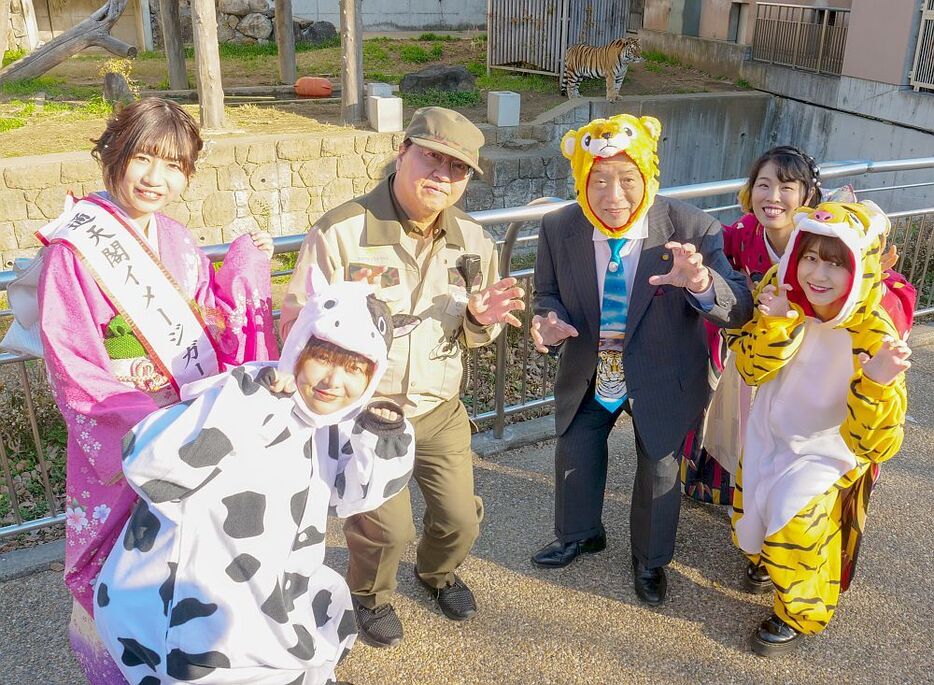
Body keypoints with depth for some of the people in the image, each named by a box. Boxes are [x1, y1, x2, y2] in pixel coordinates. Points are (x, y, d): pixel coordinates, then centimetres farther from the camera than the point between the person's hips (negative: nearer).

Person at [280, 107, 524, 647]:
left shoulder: (473, 240, -2)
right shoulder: (340, 232, -19)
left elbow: (474, 334, 8)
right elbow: (296, 323, -15)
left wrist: (481, 318, -16)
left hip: (440, 410, 5)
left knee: (461, 517, 12)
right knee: (386, 527, -1)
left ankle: (438, 573, 50)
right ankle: (370, 596, 37)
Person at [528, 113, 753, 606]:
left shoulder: (691, 229, -26)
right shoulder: (558, 229, -19)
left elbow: (739, 307, -27)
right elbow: (548, 293, -4)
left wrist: (701, 282, -51)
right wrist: (548, 321, -29)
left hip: (660, 381, -2)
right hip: (587, 376, 3)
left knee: (659, 470, 17)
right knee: (574, 455, 22)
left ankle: (650, 560, 48)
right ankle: (580, 535, 55)